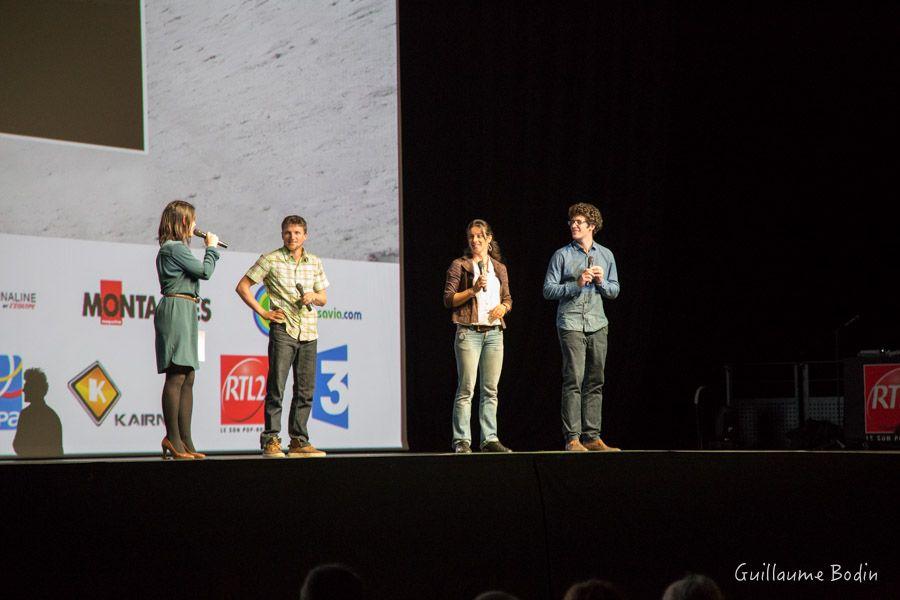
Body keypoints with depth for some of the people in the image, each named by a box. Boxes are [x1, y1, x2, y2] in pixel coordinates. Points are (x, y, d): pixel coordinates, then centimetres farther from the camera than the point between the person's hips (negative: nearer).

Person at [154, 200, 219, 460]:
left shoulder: (173, 249, 22)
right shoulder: (174, 248, -10)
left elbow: (199, 272, 22)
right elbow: (205, 271, -11)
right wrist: (212, 247, 1)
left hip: (185, 313, 11)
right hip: (176, 309, -11)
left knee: (187, 379, 7)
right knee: (176, 376, -12)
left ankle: (185, 441, 6)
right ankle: (172, 438, -12)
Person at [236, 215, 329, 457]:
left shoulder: (314, 263, 13)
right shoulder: (270, 260, -1)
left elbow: (323, 298, 20)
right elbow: (242, 286, 2)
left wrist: (314, 296, -3)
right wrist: (263, 312, -3)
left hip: (308, 332, 5)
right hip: (283, 330, -5)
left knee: (306, 390, 5)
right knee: (276, 387, -8)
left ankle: (299, 441, 11)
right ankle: (271, 440, -5)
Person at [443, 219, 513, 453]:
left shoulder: (499, 268, 15)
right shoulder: (459, 265, 2)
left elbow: (508, 299, 21)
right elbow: (448, 299, -3)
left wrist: (503, 307, -1)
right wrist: (473, 290, -15)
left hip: (494, 332, 5)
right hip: (469, 331, -5)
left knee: (490, 389, 5)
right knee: (466, 388, -8)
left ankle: (489, 439, 8)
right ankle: (461, 441, -7)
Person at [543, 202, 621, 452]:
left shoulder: (606, 255, 14)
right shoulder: (562, 255, 2)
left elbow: (614, 291, 17)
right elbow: (548, 290, -2)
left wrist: (601, 281, -4)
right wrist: (576, 284, -13)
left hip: (598, 324, 4)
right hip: (571, 324, -4)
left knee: (595, 382, 5)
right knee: (574, 380, -11)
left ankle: (592, 437, 9)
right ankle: (572, 438, -11)